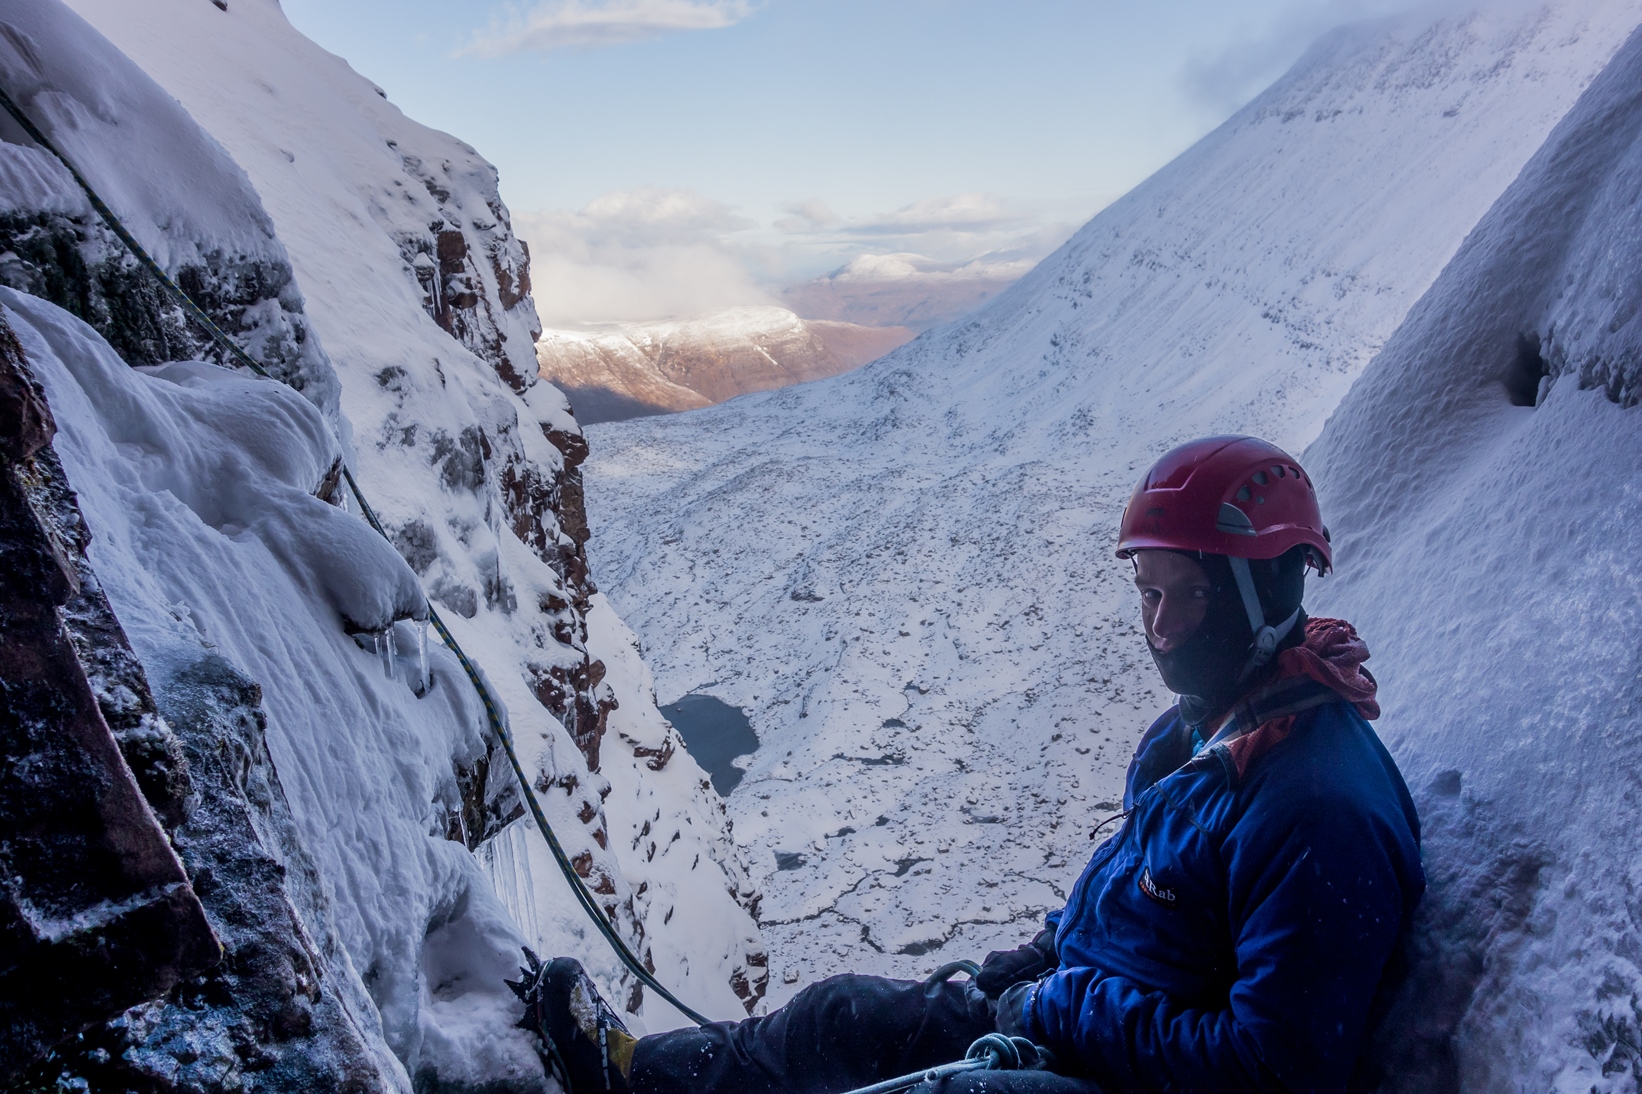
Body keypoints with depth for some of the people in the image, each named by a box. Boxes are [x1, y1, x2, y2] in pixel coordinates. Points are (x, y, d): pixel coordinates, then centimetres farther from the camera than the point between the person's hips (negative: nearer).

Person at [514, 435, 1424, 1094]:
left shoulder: (1323, 811, -28)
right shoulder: (1204, 723, 2)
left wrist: (1060, 1008, -22)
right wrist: (1044, 957, 5)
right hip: (1064, 1014, 9)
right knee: (844, 1015, 11)